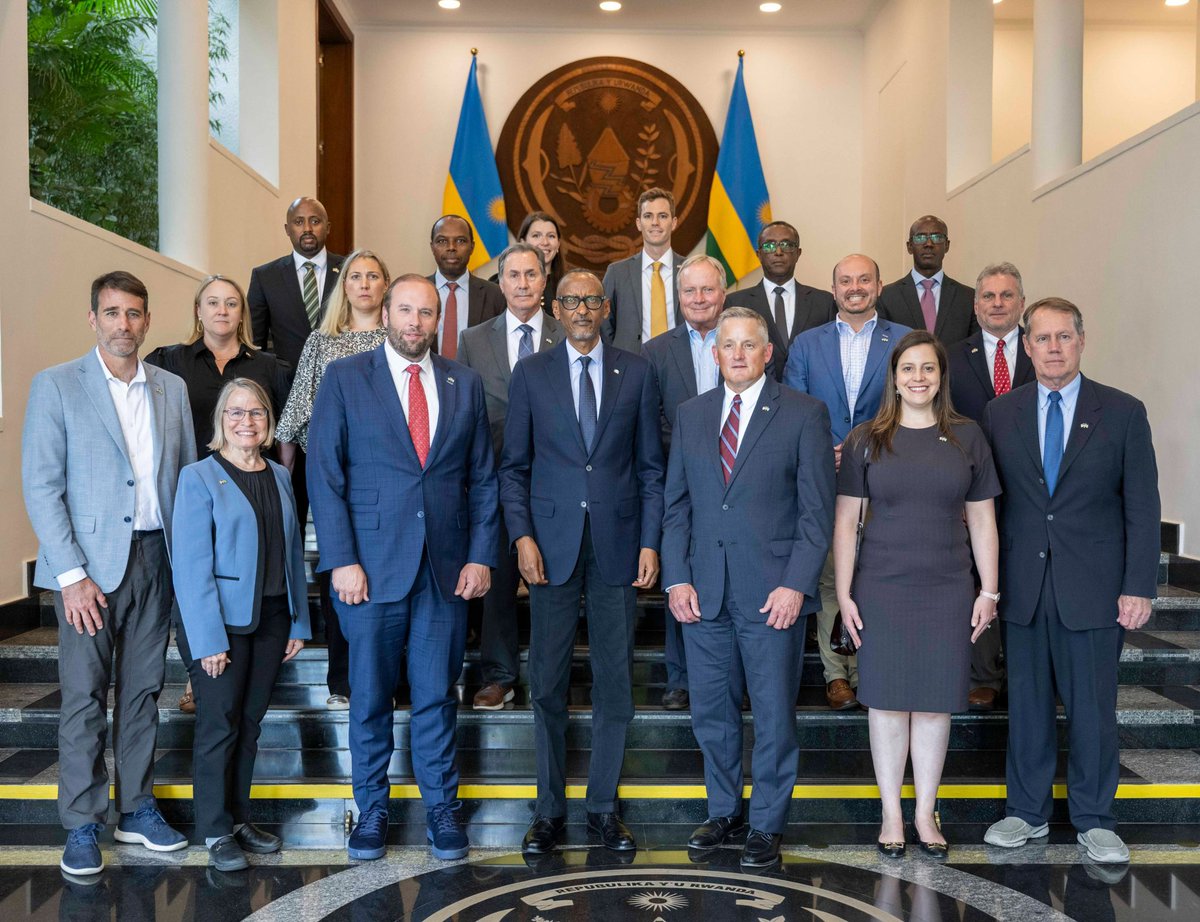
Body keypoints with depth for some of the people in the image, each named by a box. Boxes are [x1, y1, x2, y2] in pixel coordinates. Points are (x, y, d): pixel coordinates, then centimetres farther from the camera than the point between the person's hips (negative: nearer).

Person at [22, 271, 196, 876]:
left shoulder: (172, 389, 9)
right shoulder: (56, 386, -2)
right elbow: (41, 486, -7)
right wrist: (72, 574, -13)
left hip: (155, 559, 4)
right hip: (89, 564, -4)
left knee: (143, 691, 12)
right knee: (84, 697, 2)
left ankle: (136, 809, 25)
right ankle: (81, 825, 15)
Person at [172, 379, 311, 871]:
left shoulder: (279, 476, 10)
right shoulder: (199, 477, -6)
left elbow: (292, 551, 11)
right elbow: (190, 566, -11)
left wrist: (299, 622, 7)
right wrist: (208, 639, -16)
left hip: (271, 618, 5)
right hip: (221, 620, -5)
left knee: (249, 723, 12)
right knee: (219, 725, 1)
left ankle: (239, 819, 25)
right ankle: (216, 832, 14)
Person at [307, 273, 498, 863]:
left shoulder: (464, 384, 9)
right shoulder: (344, 379, 1)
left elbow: (483, 478, 9)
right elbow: (325, 476, -2)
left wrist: (481, 555, 1)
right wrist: (341, 561, -10)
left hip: (448, 568, 2)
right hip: (371, 566, -1)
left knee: (437, 695, 9)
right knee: (370, 697, 9)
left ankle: (442, 807, 24)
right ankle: (371, 809, 25)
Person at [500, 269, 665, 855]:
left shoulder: (636, 373, 7)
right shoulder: (530, 373, 5)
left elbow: (651, 466, 6)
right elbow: (514, 465, 5)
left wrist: (650, 542, -1)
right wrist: (522, 535, -6)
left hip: (618, 544, 1)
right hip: (552, 546, 0)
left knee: (615, 682, 6)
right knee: (547, 682, 4)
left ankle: (604, 807, 21)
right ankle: (549, 810, 18)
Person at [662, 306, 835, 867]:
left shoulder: (804, 414, -2)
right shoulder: (691, 415, 10)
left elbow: (818, 510, -5)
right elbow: (676, 505, 11)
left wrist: (796, 584, -13)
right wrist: (676, 578, 1)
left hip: (773, 591, -3)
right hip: (703, 592, 4)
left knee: (774, 716, 6)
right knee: (711, 712, 13)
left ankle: (767, 825, 22)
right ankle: (724, 811, 31)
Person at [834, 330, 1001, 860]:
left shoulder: (967, 438, 6)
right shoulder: (866, 440, 2)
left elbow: (982, 522, 9)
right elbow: (846, 523, 2)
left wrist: (989, 591, 4)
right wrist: (844, 594, -3)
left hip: (948, 591, 1)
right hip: (881, 590, -1)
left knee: (935, 701, 7)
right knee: (887, 700, 4)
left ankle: (926, 812, 21)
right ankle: (891, 812, 17)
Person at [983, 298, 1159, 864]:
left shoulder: (1123, 413, 0)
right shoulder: (999, 414, 5)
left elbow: (1142, 508, -1)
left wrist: (1139, 586, -7)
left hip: (1093, 588, -2)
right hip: (1022, 587, 2)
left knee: (1092, 706, 6)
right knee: (1026, 702, 11)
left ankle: (1093, 818, 23)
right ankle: (1027, 812, 25)